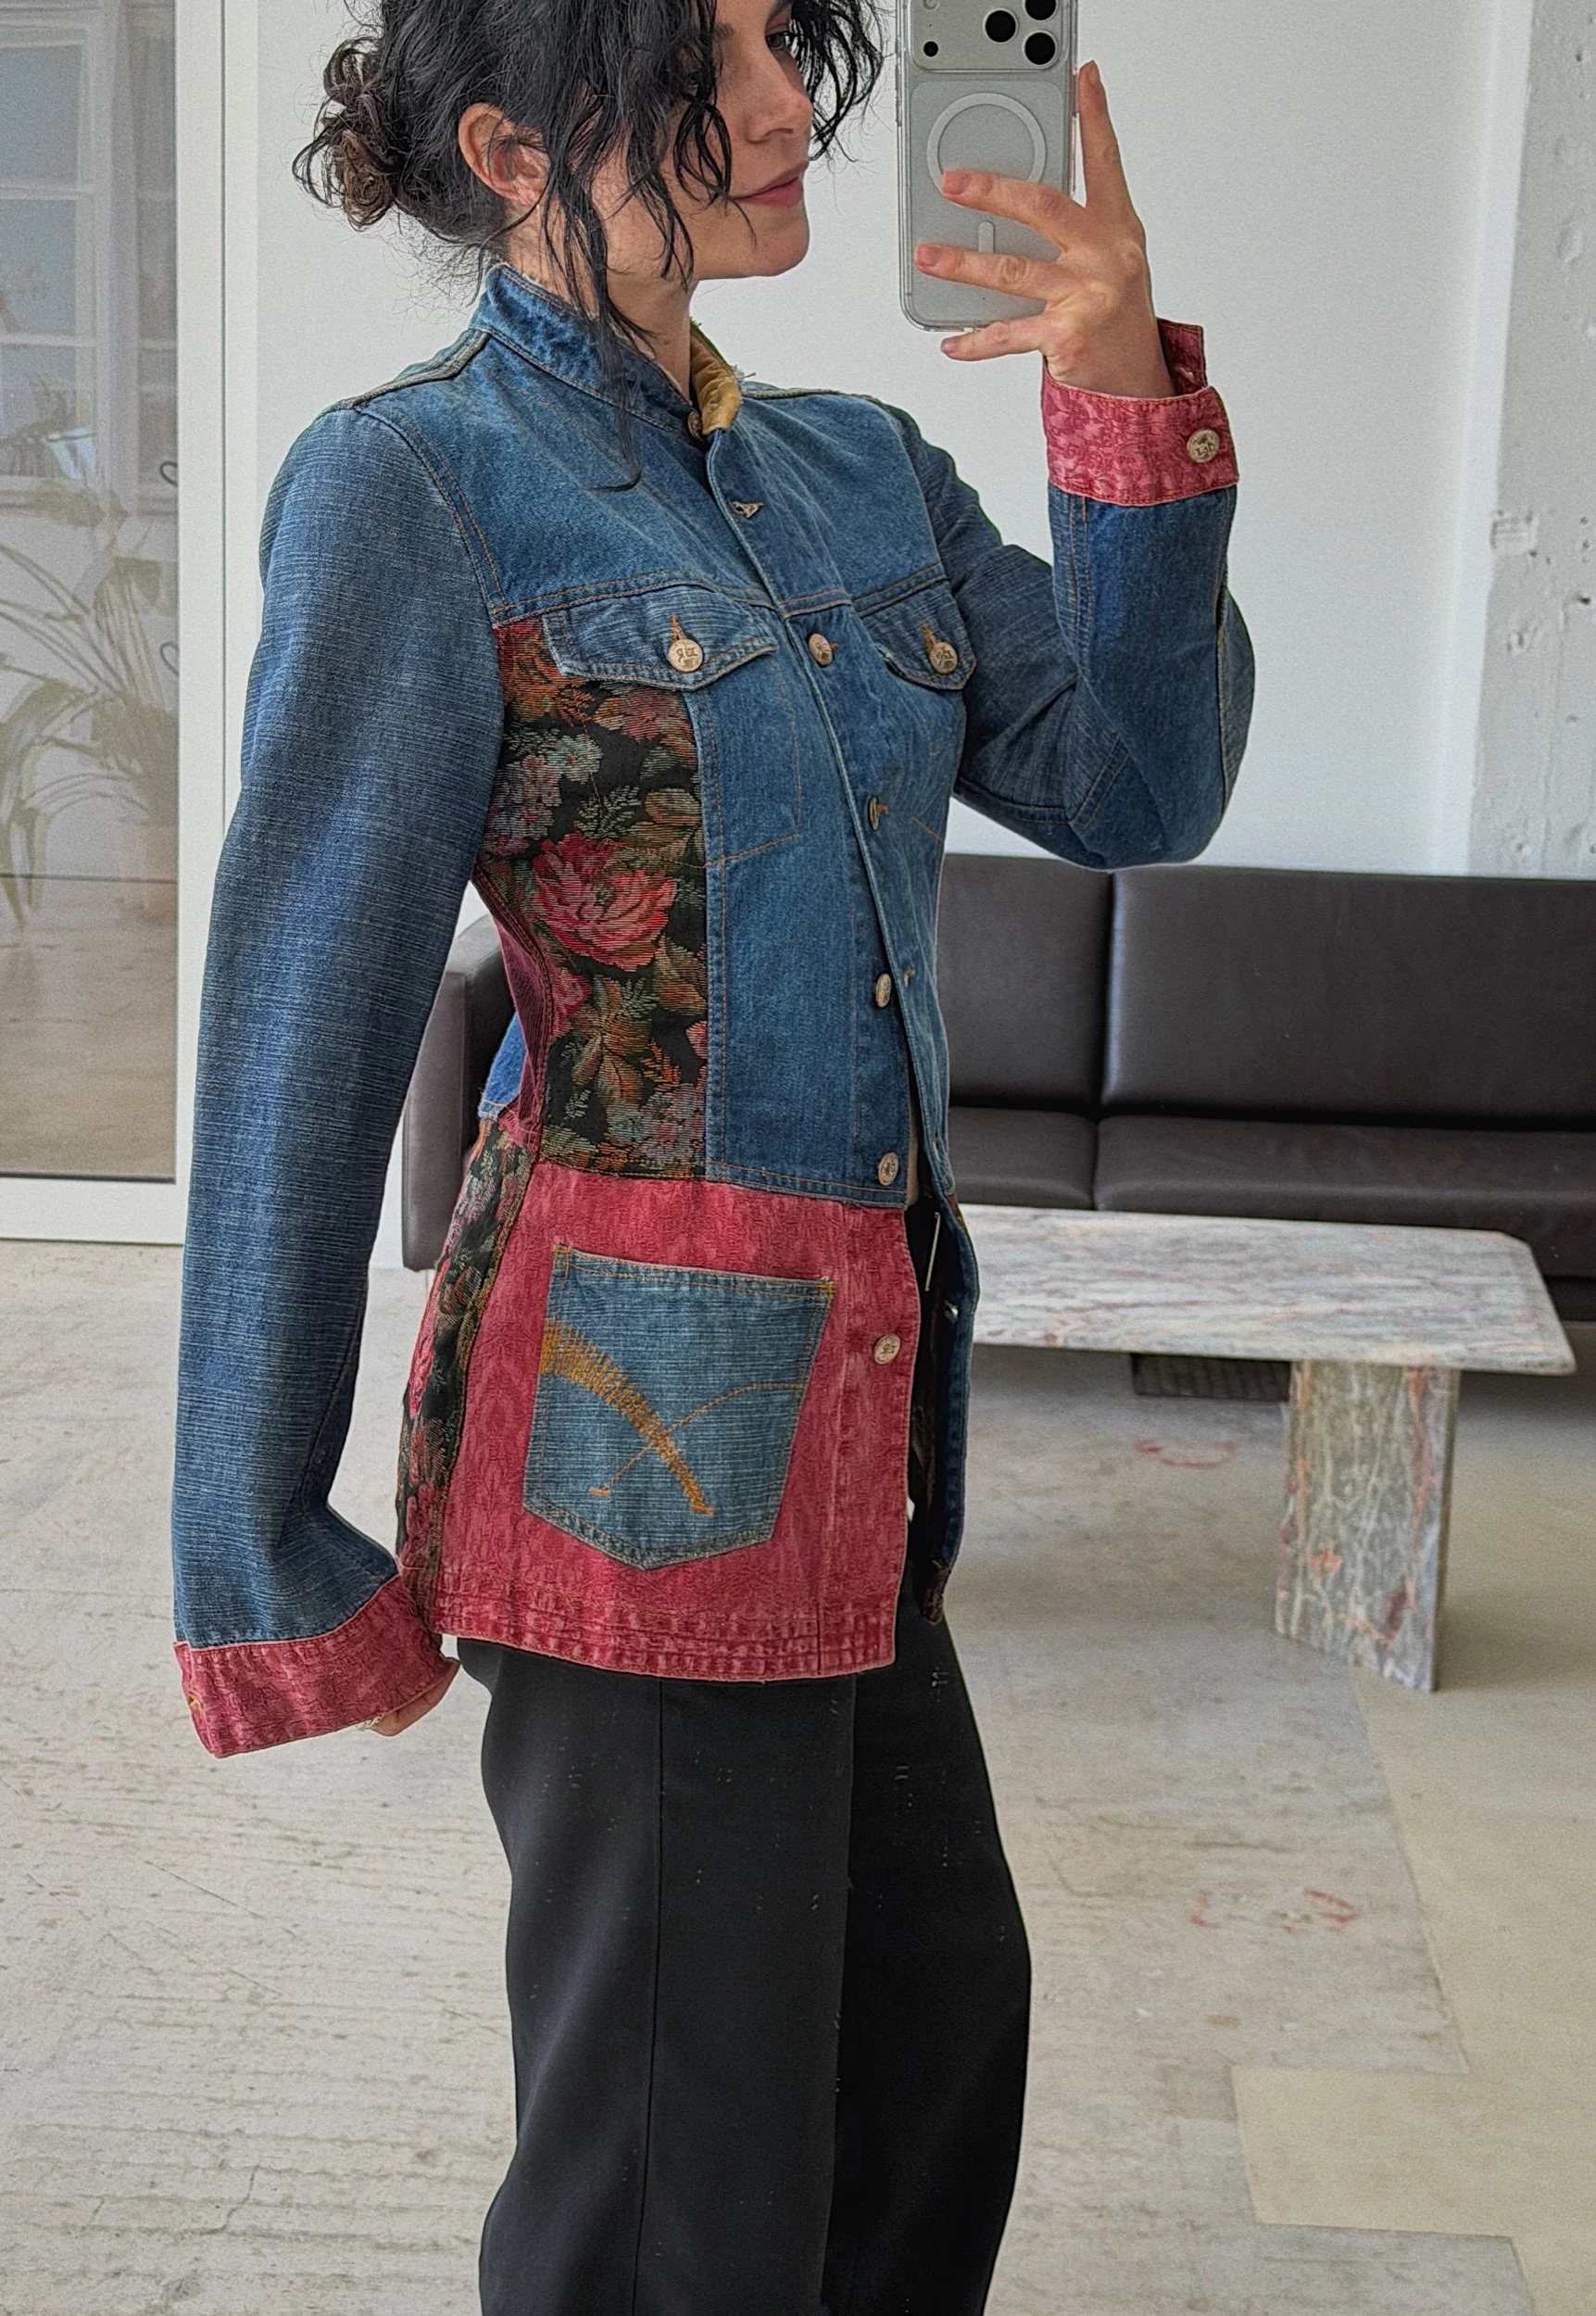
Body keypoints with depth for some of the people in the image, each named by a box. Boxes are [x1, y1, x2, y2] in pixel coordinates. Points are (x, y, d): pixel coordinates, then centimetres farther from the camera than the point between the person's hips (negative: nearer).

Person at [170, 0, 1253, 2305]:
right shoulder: (413, 492, -11)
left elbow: (1136, 787, 4)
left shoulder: (858, 471, 10)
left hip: (857, 1396, 8)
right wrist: (266, 1560, -10)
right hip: (641, 1406, -7)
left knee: (935, 2016, 24)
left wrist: (1131, 402, -10)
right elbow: (296, 1050, -12)